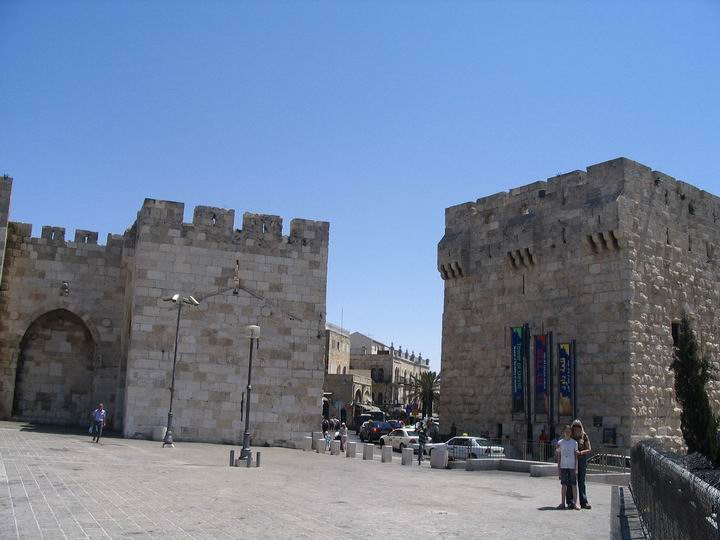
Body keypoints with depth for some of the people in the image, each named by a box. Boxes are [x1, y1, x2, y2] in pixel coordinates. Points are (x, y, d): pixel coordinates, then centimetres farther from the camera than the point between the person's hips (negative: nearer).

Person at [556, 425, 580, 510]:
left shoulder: (574, 442, 2)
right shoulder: (560, 442, 5)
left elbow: (576, 456, 2)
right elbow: (559, 456, 8)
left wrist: (576, 468, -4)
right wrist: (558, 468, 4)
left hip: (572, 466, -1)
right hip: (563, 466, 1)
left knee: (574, 485, 0)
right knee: (563, 485, 4)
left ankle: (574, 503, 6)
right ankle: (562, 503, 8)